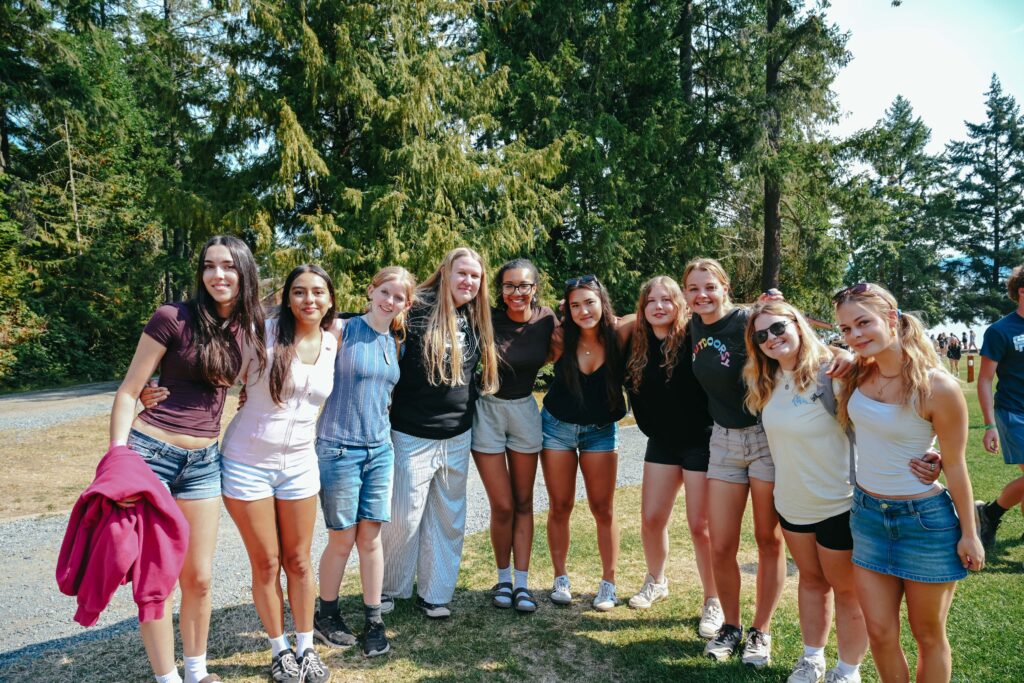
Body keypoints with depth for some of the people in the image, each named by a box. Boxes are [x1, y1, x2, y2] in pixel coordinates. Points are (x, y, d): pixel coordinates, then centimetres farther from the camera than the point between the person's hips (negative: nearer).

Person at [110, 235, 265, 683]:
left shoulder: (249, 328, 4)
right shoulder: (173, 318, -10)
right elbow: (128, 391, -7)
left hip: (204, 461, 4)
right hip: (149, 452, -4)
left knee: (199, 578, 12)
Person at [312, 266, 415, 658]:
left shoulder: (396, 344, 9)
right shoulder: (341, 330, -8)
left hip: (380, 450, 5)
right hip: (339, 448, -4)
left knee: (370, 537, 8)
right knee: (343, 539, 5)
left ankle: (373, 619, 21)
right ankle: (326, 614, 27)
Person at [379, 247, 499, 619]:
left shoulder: (476, 321, 7)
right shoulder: (417, 308, -12)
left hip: (457, 437, 6)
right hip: (412, 434, -5)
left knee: (448, 518, 12)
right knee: (403, 516, 4)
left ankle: (433, 594, 28)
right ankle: (387, 588, 28)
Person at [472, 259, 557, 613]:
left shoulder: (546, 319, -5)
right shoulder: (487, 318, -15)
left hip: (524, 411, 3)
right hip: (486, 410, -3)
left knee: (523, 503, 8)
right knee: (502, 506, 0)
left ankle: (522, 583, 19)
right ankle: (503, 578, 22)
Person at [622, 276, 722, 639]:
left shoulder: (694, 339, -16)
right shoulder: (637, 346, 0)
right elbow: (634, 391, 12)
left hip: (700, 442, -5)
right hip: (661, 443, 5)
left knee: (700, 526, 1)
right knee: (651, 519, 9)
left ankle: (714, 602, 19)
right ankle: (656, 581, 34)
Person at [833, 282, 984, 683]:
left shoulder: (937, 387, -20)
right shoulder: (856, 373, -5)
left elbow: (955, 465, -10)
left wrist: (969, 534, -4)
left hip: (925, 520, -4)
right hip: (867, 514, 5)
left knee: (928, 635, 15)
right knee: (880, 633, 13)